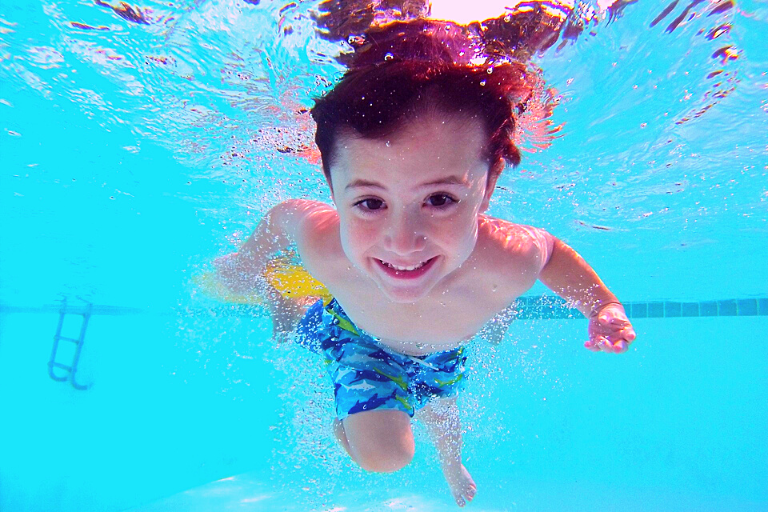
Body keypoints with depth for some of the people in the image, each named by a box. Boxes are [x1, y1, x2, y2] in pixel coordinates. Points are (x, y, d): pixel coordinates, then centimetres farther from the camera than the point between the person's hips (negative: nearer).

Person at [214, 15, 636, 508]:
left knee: (440, 412, 31)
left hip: (444, 353, 3)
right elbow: (282, 214, -20)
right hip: (360, 335, -2)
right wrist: (251, 261, -2)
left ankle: (453, 467, 71)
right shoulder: (320, 245, -45)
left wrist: (604, 306, -27)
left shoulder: (509, 263, -44)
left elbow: (554, 250, -18)